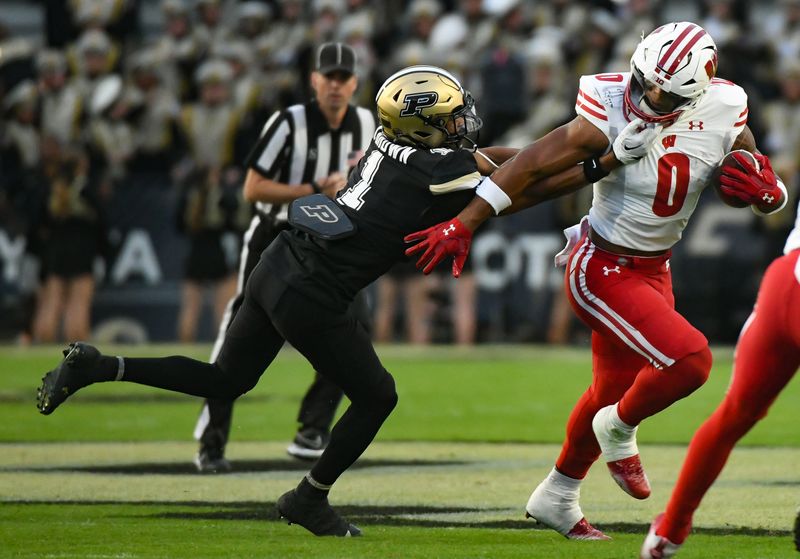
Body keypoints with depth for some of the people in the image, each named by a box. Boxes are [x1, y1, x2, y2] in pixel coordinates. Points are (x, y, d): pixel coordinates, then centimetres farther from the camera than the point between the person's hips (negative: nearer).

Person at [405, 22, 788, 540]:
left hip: (653, 269, 7)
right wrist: (464, 224, -26)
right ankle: (619, 429, 9)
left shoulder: (723, 114, -12)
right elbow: (531, 166, -25)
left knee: (617, 388, 22)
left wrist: (768, 193, -27)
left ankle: (556, 497, 42)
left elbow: (769, 196, -2)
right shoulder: (610, 121, -27)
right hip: (601, 270, -7)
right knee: (690, 358, -22)